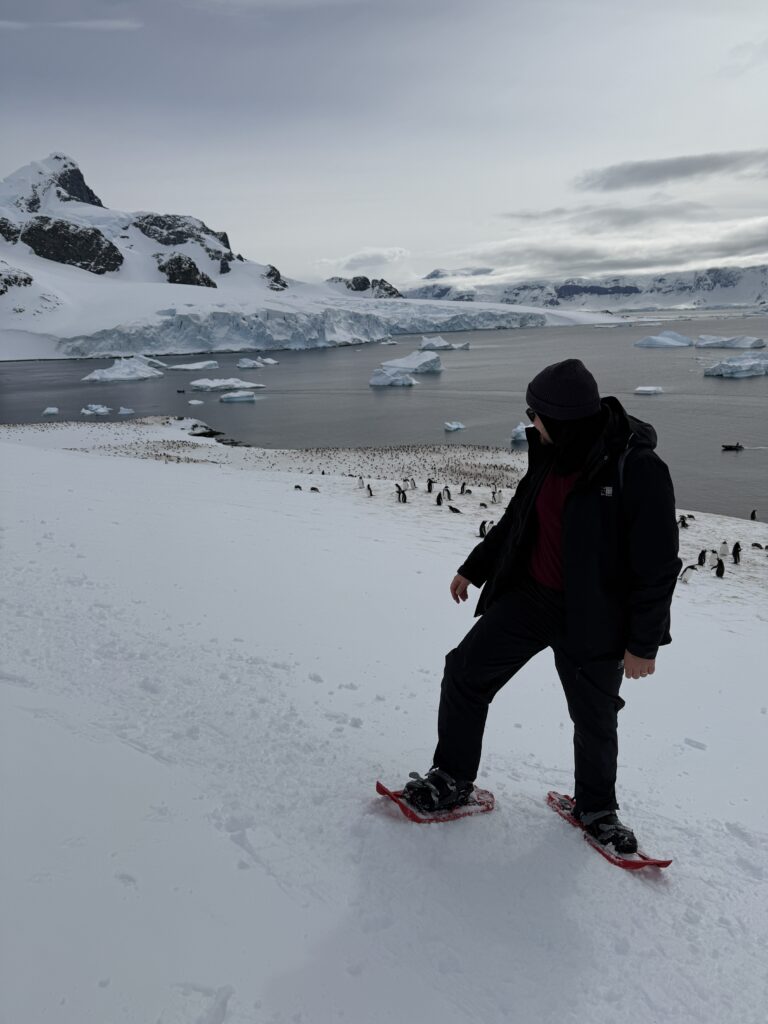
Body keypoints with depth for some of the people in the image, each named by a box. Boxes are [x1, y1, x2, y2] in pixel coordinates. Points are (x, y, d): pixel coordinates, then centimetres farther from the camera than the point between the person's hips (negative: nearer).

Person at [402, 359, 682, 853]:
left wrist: (644, 643, -13)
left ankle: (596, 807, 40)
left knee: (595, 721, 13)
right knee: (465, 673, 4)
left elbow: (659, 567, -16)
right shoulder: (553, 455, -1)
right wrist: (473, 569, 20)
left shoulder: (639, 470, -21)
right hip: (529, 595, 6)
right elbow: (518, 518, 14)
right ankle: (452, 778, 24)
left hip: (592, 617, -5)